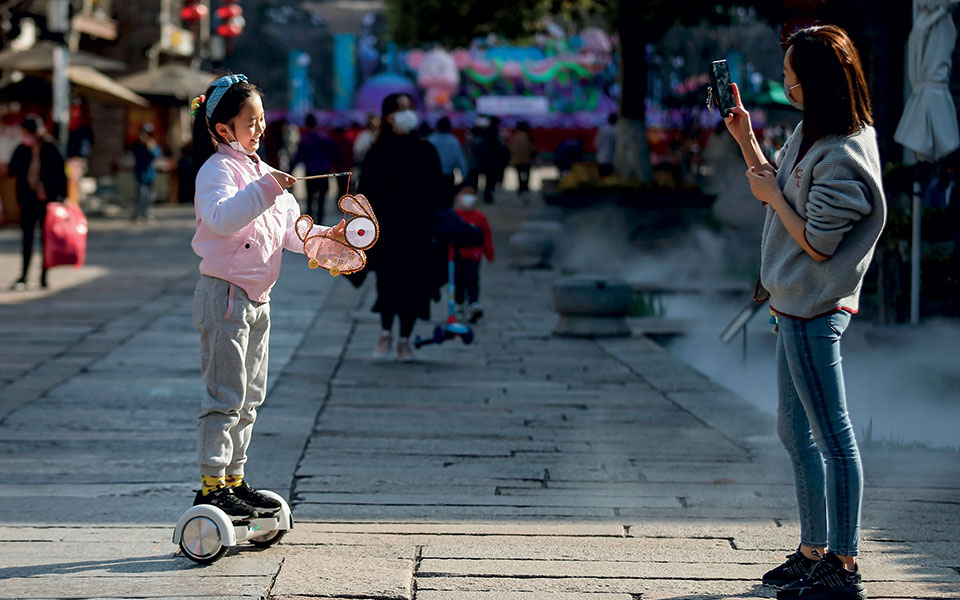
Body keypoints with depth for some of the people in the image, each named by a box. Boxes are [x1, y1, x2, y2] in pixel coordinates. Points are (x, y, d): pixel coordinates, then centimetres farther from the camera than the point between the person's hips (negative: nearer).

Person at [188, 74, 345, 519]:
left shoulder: (259, 169, 15)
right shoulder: (218, 170, -13)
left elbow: (289, 227, 15)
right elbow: (221, 218, -33)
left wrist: (324, 237, -2)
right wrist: (265, 189, -41)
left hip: (256, 299, 9)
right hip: (223, 296, -9)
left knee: (249, 398, 14)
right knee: (226, 396, -9)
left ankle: (234, 480, 22)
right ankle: (211, 487, -5)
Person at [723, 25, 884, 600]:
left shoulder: (843, 155, -22)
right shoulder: (812, 134, 8)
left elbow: (817, 245, -21)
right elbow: (779, 188, 19)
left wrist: (772, 196, -10)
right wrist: (746, 140, 11)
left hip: (815, 311, -11)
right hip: (798, 306, 11)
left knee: (832, 437, -4)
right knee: (795, 430, 18)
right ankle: (814, 551, 27)